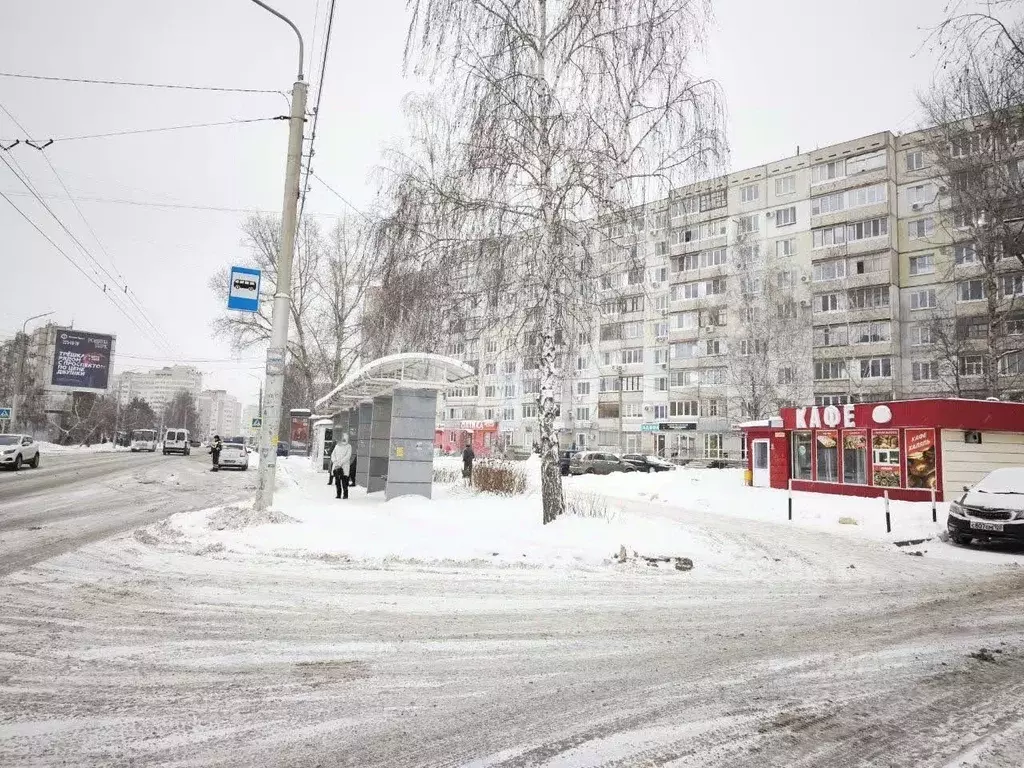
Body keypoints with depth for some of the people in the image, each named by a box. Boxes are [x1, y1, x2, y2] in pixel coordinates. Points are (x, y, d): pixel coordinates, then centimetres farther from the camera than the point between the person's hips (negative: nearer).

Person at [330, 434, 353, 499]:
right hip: (336, 466, 4)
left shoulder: (348, 447, 3)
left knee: (344, 481, -8)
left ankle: (345, 494, -1)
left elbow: (348, 456, -8)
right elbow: (333, 454, 12)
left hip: (344, 466, -4)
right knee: (337, 481, 2)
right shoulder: (337, 445, 16)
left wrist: (340, 462, -17)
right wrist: (335, 461, -7)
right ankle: (338, 494, 8)